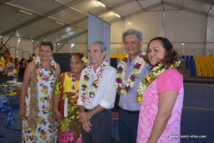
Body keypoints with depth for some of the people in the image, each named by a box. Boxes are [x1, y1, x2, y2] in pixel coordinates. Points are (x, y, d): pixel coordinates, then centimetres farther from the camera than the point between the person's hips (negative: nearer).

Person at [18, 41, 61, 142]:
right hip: (33, 105, -1)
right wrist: (21, 108, -2)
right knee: (32, 134, 6)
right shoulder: (32, 66, -3)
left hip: (49, 107, 2)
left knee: (48, 133, 10)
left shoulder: (56, 67, 2)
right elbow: (24, 87, -1)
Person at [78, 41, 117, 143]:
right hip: (85, 115, 5)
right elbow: (81, 95, 5)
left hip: (101, 115, -5)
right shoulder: (85, 71, 7)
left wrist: (90, 114, -13)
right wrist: (83, 114, -6)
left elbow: (108, 100, -17)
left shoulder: (111, 72, -12)